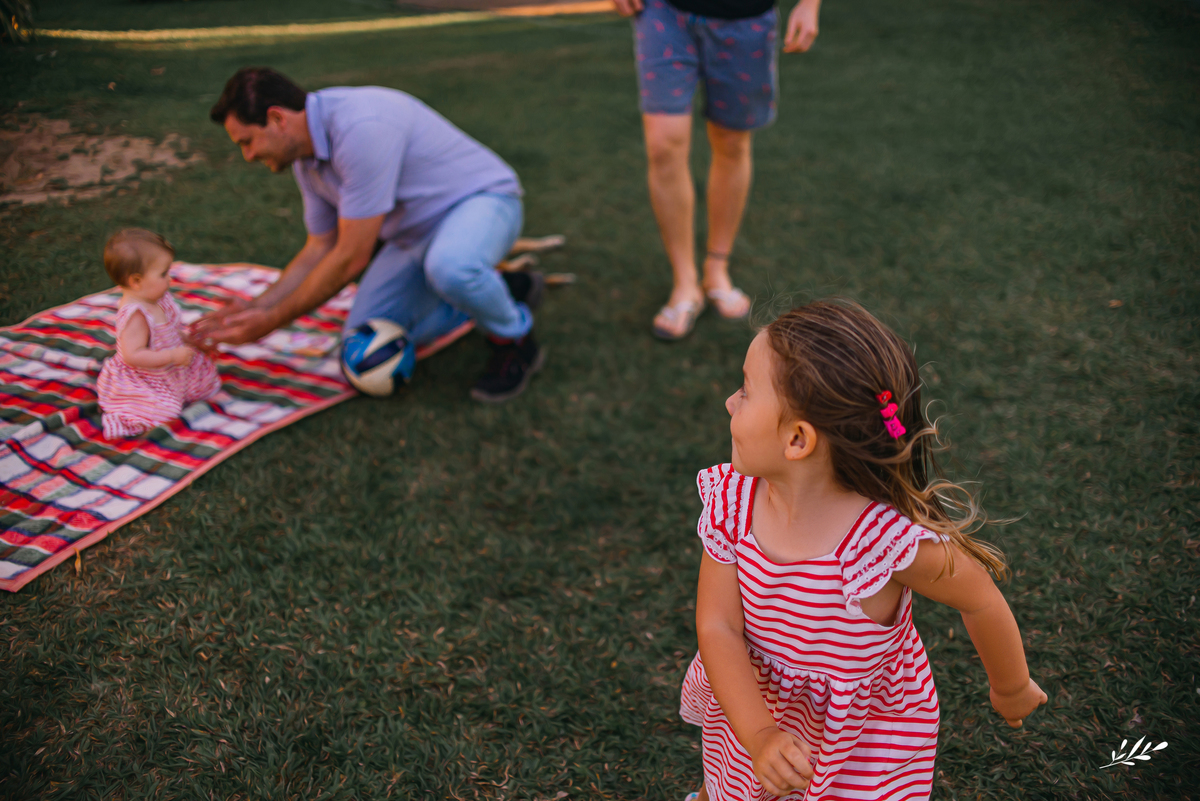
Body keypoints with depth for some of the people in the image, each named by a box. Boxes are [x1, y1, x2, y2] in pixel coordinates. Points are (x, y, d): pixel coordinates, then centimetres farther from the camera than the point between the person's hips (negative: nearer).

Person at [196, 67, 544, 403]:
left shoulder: (362, 128, -32)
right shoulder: (306, 156, -2)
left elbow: (351, 257, -28)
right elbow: (320, 248, 9)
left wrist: (273, 321, -19)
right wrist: (255, 307, 0)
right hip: (415, 233, 9)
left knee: (449, 266, -44)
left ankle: (515, 341, -10)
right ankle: (497, 292, 13)